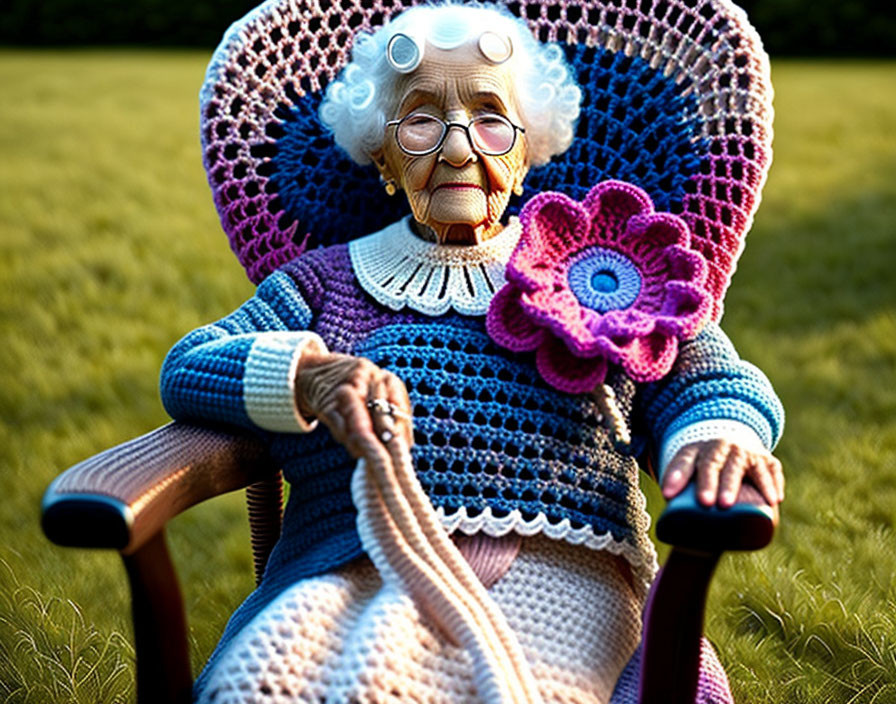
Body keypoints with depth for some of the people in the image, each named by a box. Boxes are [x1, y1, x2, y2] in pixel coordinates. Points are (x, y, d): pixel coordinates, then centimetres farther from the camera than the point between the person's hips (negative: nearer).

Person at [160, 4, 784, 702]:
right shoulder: (325, 280, 24)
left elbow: (712, 380, 11)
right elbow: (185, 368, 11)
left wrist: (718, 435, -16)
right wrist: (311, 372, -11)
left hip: (551, 565, -2)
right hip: (345, 561, 3)